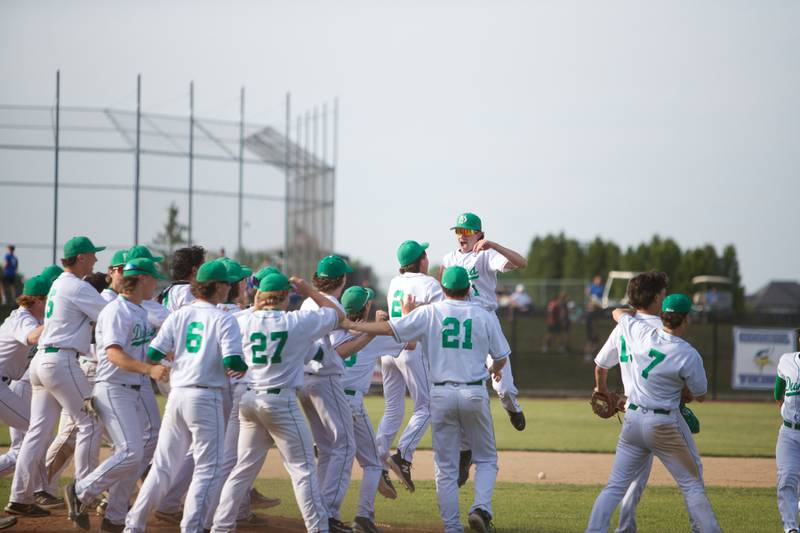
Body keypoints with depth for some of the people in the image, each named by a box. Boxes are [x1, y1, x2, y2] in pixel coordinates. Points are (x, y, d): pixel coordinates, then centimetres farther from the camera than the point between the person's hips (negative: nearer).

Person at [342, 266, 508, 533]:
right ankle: (481, 507, -11)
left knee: (446, 467, 7)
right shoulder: (485, 316, 1)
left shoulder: (429, 313, -1)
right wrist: (493, 370, 32)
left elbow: (388, 328, -6)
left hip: (441, 395, 0)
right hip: (474, 394, 0)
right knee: (486, 459, 13)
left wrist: (349, 324, 4)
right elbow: (501, 356, 9)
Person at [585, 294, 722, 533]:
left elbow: (618, 312, 18)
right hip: (665, 424, -4)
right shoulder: (689, 355, -14)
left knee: (616, 484, 8)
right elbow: (700, 396, -2)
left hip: (632, 421, 4)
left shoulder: (641, 332, -4)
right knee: (692, 483, 6)